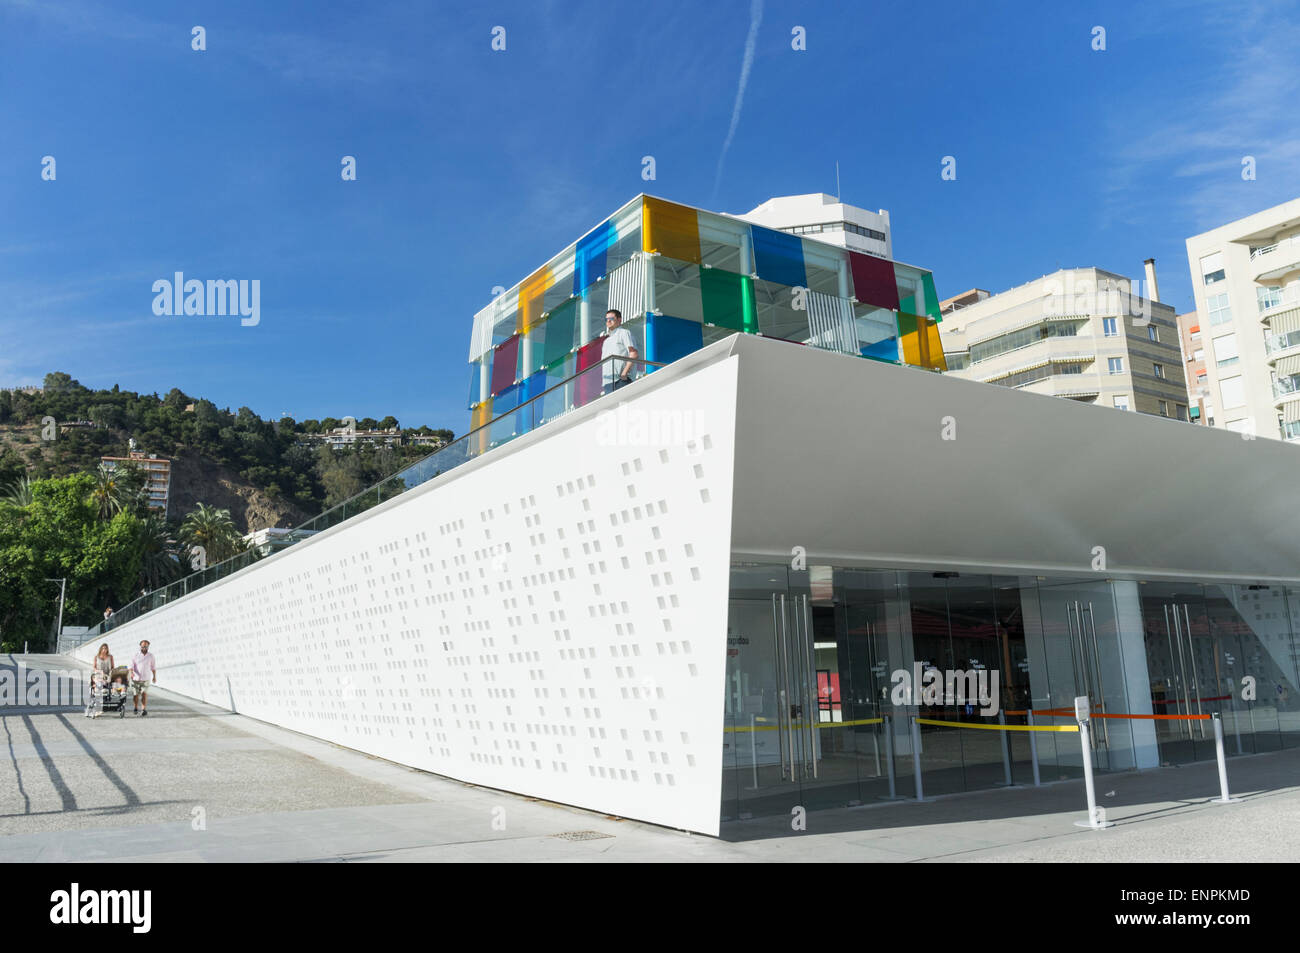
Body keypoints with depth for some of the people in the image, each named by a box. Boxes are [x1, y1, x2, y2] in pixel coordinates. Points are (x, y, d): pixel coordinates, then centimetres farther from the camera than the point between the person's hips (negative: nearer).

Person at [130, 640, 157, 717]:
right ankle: (136, 708, 31)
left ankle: (144, 710, -14)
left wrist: (154, 677, 11)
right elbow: (131, 665, -9)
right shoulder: (136, 655, -1)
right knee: (135, 695, 7)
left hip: (145, 679, -1)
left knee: (144, 693, -15)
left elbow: (153, 667, 12)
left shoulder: (151, 656, 2)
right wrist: (132, 673, -28)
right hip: (135, 678, 1)